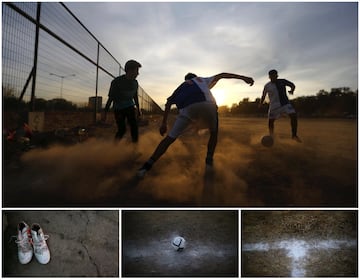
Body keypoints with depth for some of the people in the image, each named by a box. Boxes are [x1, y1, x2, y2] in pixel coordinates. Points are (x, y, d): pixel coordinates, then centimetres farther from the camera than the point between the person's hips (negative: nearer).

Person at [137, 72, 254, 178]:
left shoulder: (182, 86, 38)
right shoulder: (203, 80, 40)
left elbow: (168, 103, 25)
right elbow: (221, 75, 32)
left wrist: (164, 123, 24)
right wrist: (242, 77, 29)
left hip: (187, 108, 0)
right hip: (207, 105, 0)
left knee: (170, 138, 6)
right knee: (214, 133, 28)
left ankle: (147, 166, 1)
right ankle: (209, 161, 17)